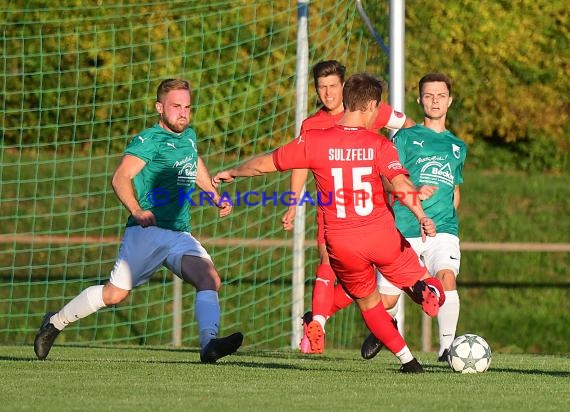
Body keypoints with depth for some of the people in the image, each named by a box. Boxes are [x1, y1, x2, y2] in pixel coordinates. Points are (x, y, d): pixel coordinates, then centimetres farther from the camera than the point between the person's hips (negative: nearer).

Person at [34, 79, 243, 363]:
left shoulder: (189, 136, 18)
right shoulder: (149, 140, -6)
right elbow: (120, 178, -19)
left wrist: (216, 198, 35)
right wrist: (137, 211, -33)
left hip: (180, 234, 6)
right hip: (147, 231, -6)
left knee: (210, 279, -20)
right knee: (115, 294, -6)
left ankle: (209, 344, -32)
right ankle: (55, 322, 15)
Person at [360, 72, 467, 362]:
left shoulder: (457, 147, 20)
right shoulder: (406, 137, 7)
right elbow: (387, 179, -2)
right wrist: (414, 192, -19)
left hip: (443, 230, 2)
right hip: (404, 230, -2)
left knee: (447, 277, -28)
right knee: (386, 300, 0)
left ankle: (446, 347, -21)